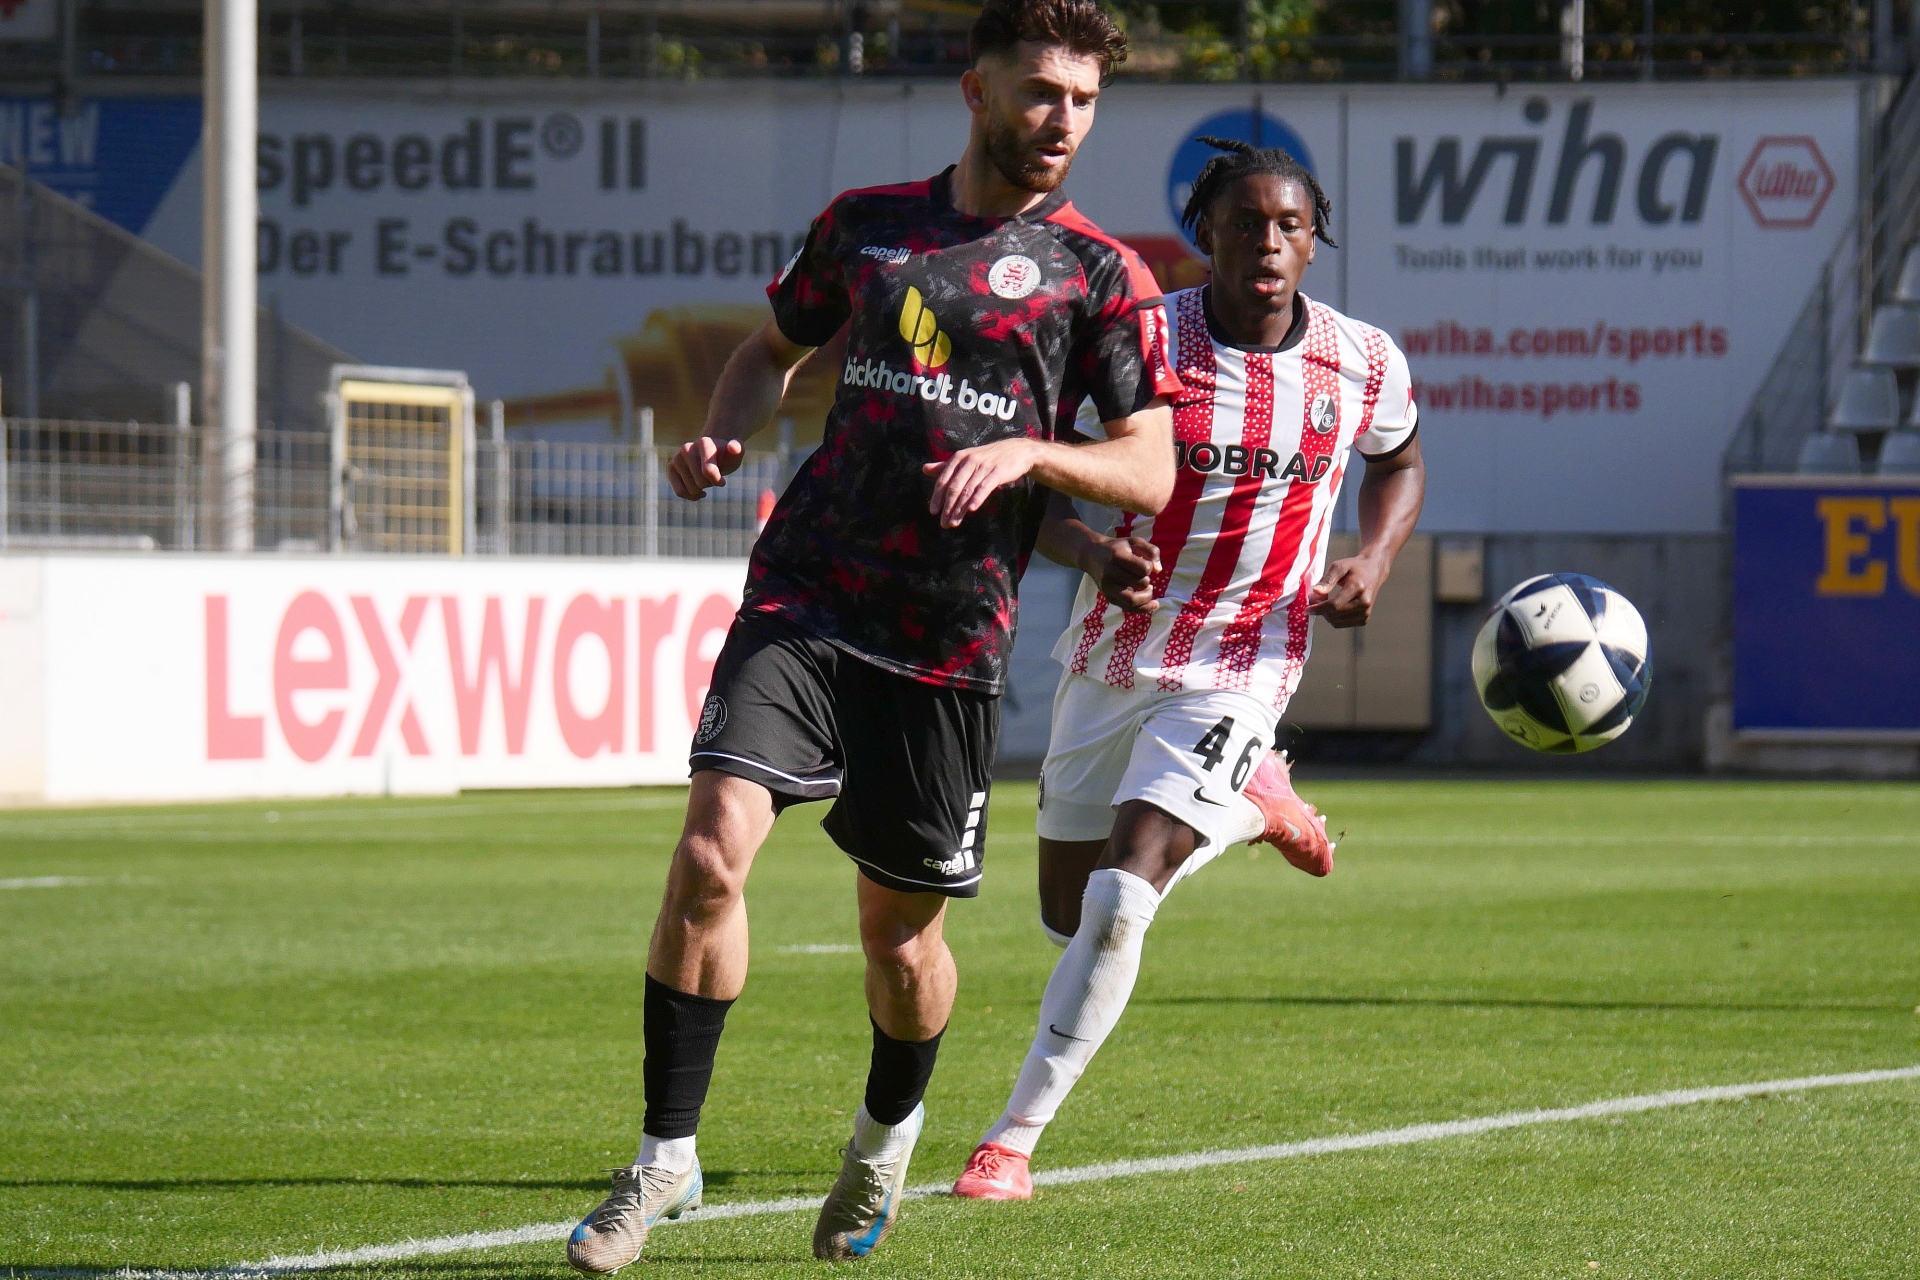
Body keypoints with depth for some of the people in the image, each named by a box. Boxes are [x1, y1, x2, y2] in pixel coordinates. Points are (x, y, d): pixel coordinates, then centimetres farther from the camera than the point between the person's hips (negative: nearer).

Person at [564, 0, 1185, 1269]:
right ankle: (666, 1157, -6)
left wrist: (1029, 452, -18)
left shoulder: (1101, 276, 3)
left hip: (950, 643, -1)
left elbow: (1150, 471, 0)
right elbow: (777, 348, 26)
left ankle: (888, 1138, 38)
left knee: (900, 925, 7)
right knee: (711, 854, -17)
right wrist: (723, 437, 5)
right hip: (803, 601, 1)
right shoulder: (866, 223, 11)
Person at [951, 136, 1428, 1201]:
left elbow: (1399, 464, 16)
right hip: (1111, 661, 2)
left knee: (1120, 899, -19)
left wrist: (1373, 562, -4)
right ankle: (1248, 805, 43)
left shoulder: (1364, 364, -7)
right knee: (1068, 912, 16)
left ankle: (1015, 1135, -8)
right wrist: (1092, 552, -31)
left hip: (1238, 671, -2)